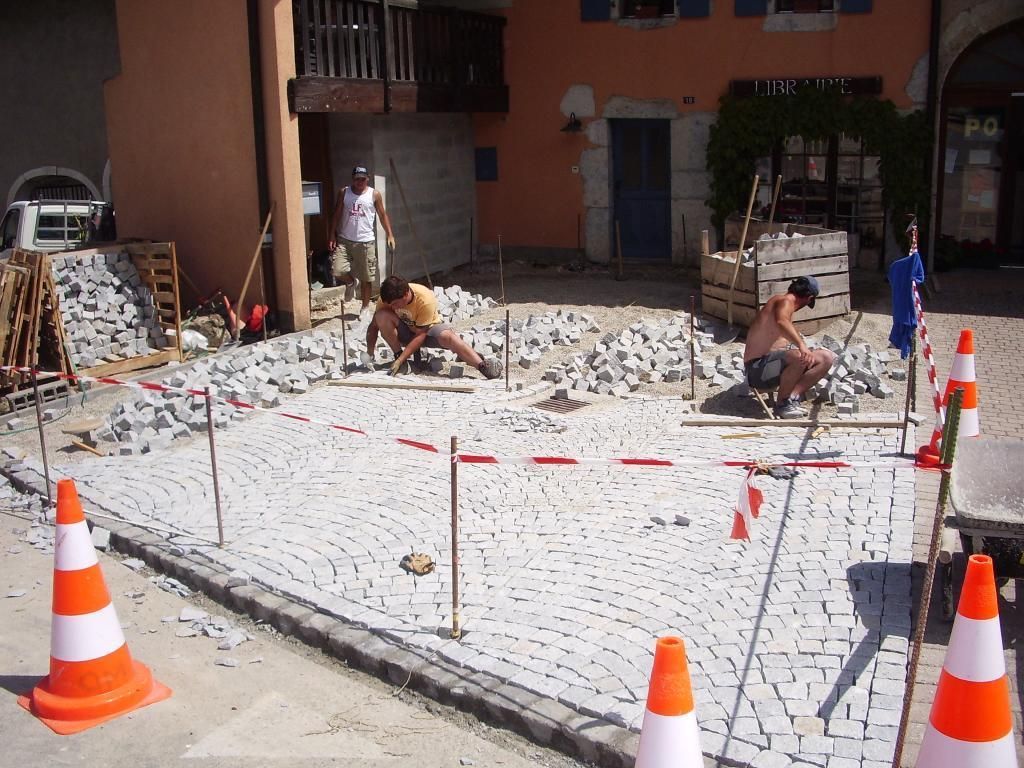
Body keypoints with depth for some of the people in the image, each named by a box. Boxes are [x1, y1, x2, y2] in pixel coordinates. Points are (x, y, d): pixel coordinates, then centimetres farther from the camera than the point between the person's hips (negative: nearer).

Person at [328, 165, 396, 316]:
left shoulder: (374, 195, 0)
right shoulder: (344, 192, 3)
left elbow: (383, 215, 7)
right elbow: (336, 214, 6)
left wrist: (390, 235, 0)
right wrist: (332, 236, -1)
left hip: (366, 242, -1)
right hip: (344, 240, 1)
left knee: (366, 278, 5)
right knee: (337, 271, -15)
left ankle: (365, 308, 23)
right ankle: (350, 282, 21)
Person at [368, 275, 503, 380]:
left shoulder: (425, 299, -33)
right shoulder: (387, 298, -23)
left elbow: (420, 335, -30)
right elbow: (374, 326, -13)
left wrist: (400, 360, -36)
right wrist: (369, 354, -22)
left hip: (428, 328, -3)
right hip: (404, 332, 3)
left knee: (447, 336, -38)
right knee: (382, 316, -28)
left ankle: (483, 366, -48)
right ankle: (398, 355, -18)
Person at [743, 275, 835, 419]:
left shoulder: (785, 301, 19)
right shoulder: (786, 301, -12)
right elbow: (781, 322, -38)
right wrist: (802, 345, -52)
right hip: (758, 369, -10)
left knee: (826, 358, 2)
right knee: (799, 357, -37)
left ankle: (792, 397, -10)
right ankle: (782, 404, -16)